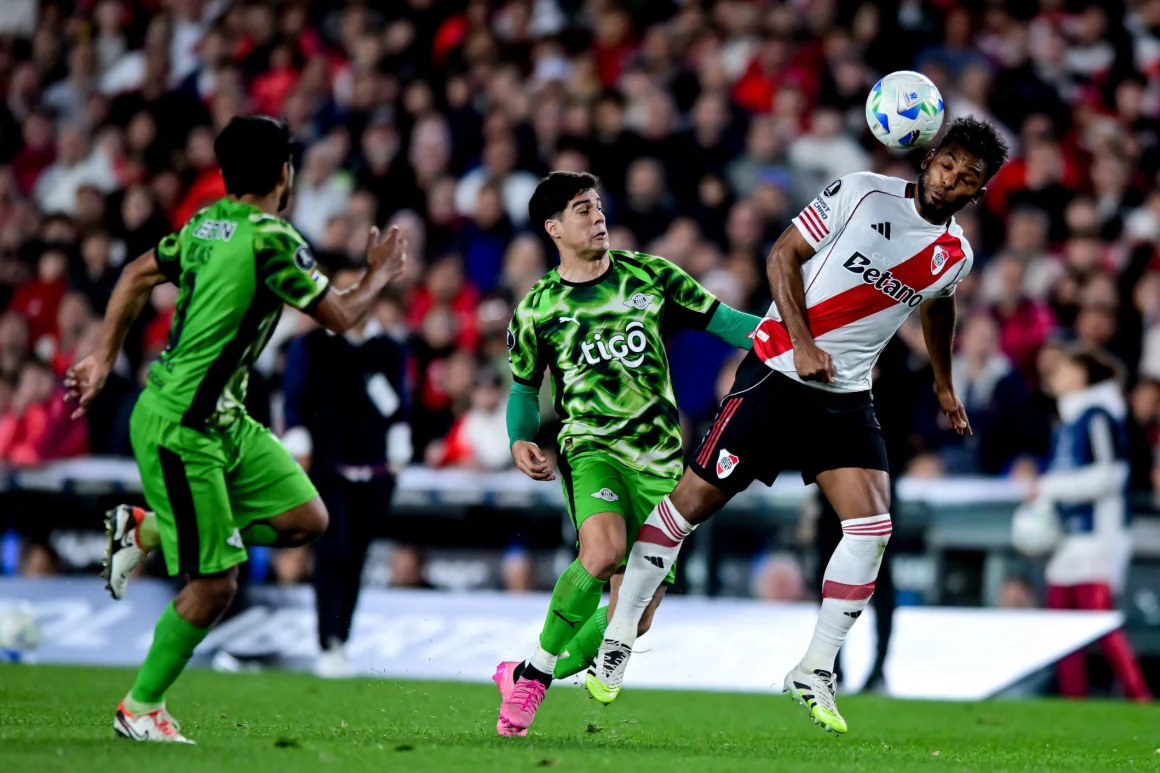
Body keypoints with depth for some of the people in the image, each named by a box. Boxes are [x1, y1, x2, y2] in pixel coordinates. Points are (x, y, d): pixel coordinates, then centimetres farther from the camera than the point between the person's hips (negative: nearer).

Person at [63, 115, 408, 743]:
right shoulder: (272, 241, -19)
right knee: (215, 584, -6)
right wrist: (379, 274, 11)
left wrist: (104, 358, 25)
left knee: (306, 519, 6)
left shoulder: (207, 224, 7)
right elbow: (341, 317, -8)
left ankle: (145, 528, 16)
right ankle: (140, 710, 9)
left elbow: (137, 276, 19)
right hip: (178, 426, -9)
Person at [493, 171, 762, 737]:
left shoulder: (648, 276, 6)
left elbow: (721, 320, 6)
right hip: (593, 448, -3)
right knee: (603, 552, -34)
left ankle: (531, 676, 22)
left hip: (661, 457, 3)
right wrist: (521, 441, -3)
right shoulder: (538, 308, 5)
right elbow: (524, 387, 17)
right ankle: (537, 667, -13)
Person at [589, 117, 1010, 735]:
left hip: (847, 395, 4)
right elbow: (784, 255, -7)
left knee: (872, 525, -11)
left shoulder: (954, 256, 5)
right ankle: (618, 639, 9)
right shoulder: (861, 193, -10)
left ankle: (814, 672, 0)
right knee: (695, 497, -5)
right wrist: (802, 343, -16)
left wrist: (942, 384, 37)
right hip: (779, 372, -4)